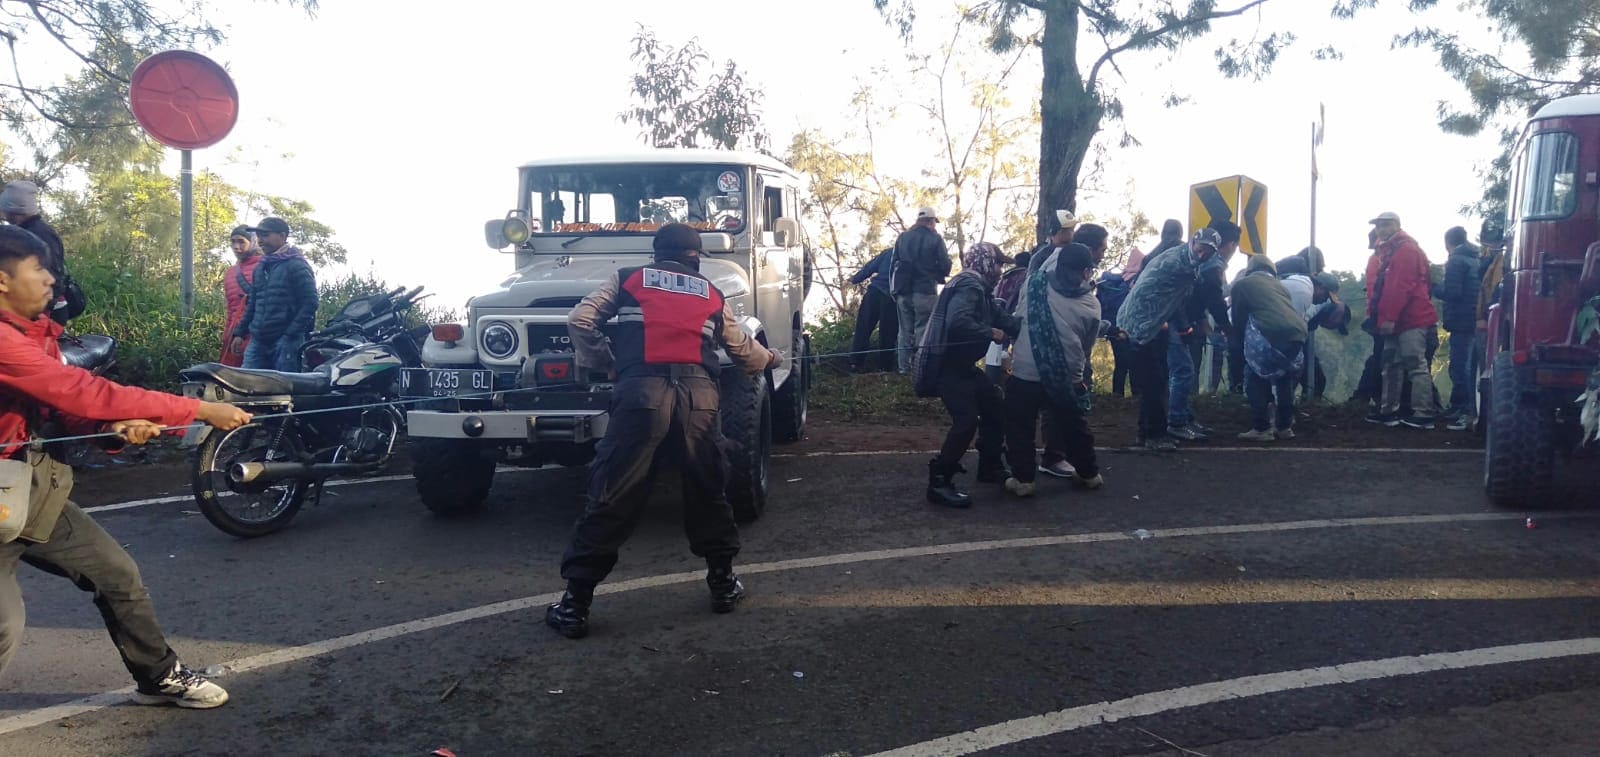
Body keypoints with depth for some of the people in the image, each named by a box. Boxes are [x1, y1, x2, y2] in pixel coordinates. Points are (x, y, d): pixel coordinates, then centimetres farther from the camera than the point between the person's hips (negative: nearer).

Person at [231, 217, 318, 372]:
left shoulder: (296, 265, -6)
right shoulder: (261, 267, 19)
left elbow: (310, 303, -12)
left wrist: (290, 334, -16)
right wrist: (240, 332, 18)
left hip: (285, 342, -7)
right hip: (258, 341, 8)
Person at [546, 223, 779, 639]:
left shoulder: (627, 279, 19)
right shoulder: (712, 295, 24)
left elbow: (579, 321, 10)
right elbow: (742, 351, 34)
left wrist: (605, 365, 23)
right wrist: (770, 359, 55)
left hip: (641, 390, -2)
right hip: (698, 393, 2)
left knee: (611, 497, -1)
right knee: (708, 492, 20)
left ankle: (575, 603, 1)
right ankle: (723, 582, 28)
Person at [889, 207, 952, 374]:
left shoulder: (902, 237, 11)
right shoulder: (935, 238, -3)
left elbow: (894, 265, 11)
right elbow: (945, 266, -6)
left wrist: (894, 289, 15)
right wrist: (940, 274, 16)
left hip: (903, 291, 5)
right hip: (925, 291, -4)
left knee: (905, 331, 10)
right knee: (923, 331, -2)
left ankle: (904, 367, 10)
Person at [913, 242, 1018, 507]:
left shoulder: (979, 288, 16)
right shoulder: (969, 285, -17)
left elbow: (1002, 318, 16)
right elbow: (958, 321, -32)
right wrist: (991, 333, -20)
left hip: (960, 364, 11)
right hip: (946, 364, -11)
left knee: (994, 405, 17)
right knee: (967, 419, -19)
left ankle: (990, 467, 30)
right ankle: (939, 482, -14)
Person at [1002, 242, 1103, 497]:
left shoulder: (1034, 283, -2)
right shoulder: (1092, 305, -1)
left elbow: (1016, 319, 10)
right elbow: (1087, 348, 9)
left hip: (1024, 374, -1)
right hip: (1067, 379, 2)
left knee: (1020, 429, 13)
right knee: (1075, 428, 21)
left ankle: (1023, 479, 13)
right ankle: (1089, 473, 35)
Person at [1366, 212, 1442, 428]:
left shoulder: (1406, 249, -11)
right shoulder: (1389, 250, 21)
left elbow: (1402, 287, -20)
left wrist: (1389, 317, -23)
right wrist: (1383, 317, 18)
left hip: (1412, 320, -11)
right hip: (1398, 321, 11)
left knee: (1416, 366, -10)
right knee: (1391, 365, 12)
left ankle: (1423, 414, -10)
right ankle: (1389, 410, 17)